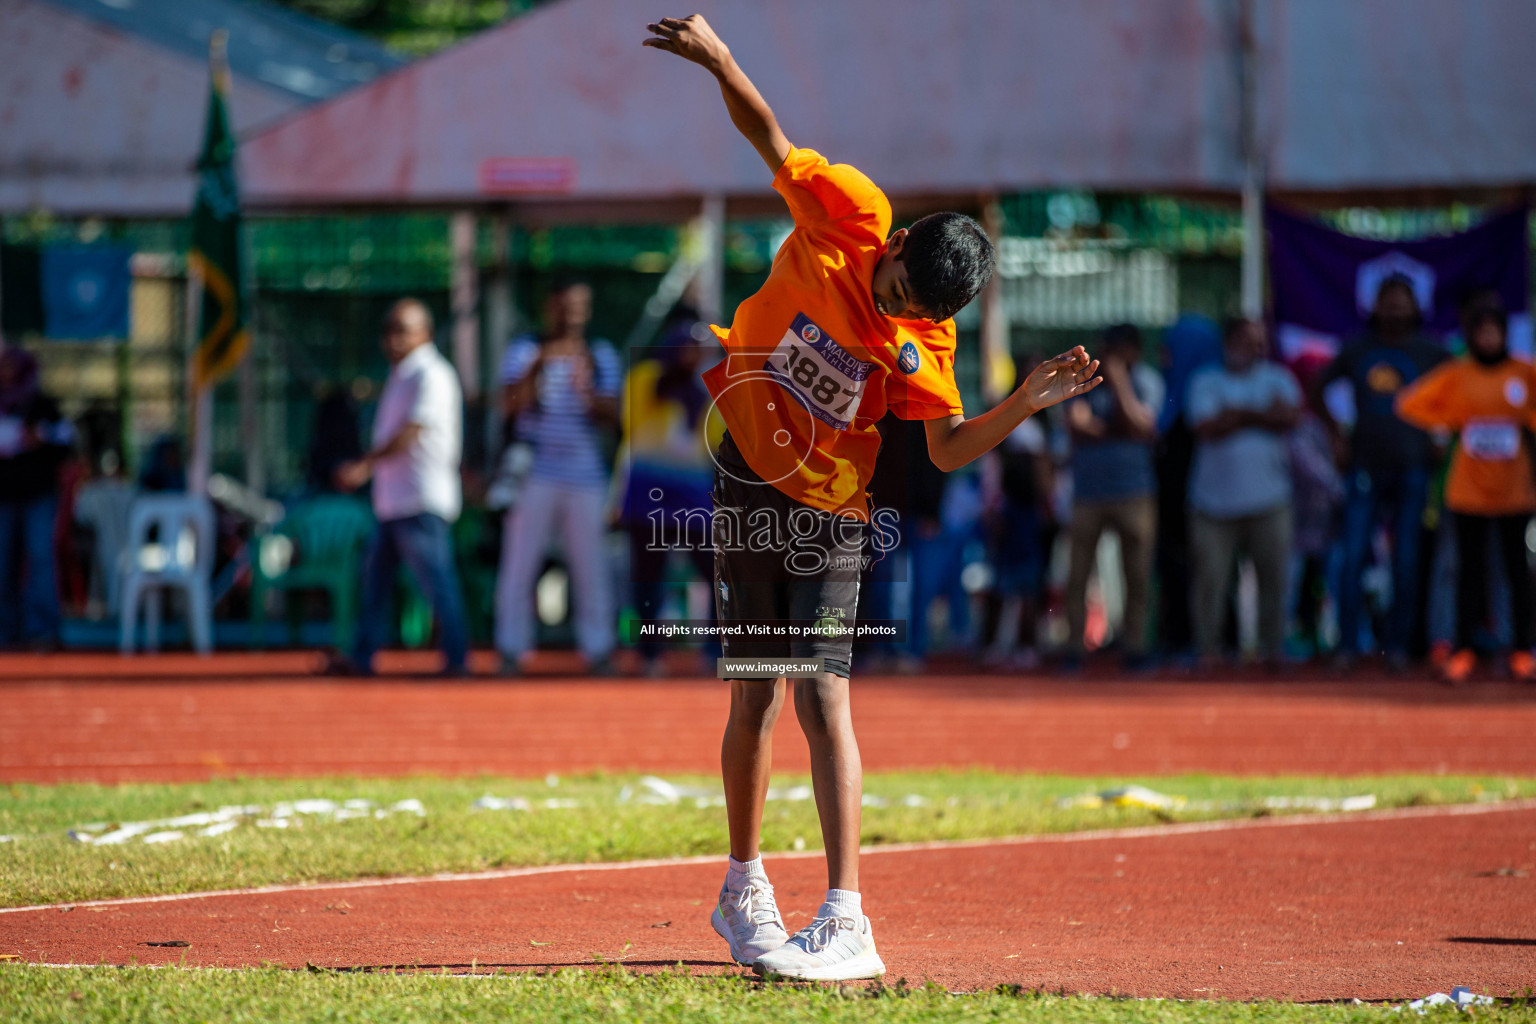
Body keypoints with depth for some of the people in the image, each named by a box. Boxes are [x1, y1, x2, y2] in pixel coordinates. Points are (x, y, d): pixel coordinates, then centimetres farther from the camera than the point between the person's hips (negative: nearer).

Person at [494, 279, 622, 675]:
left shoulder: (601, 356, 11)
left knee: (590, 564, -2)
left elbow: (611, 417, 3)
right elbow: (510, 405, -8)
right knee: (519, 564, -4)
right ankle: (512, 650, 2)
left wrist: (589, 394, -17)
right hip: (535, 475, -1)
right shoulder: (525, 351, 5)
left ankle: (598, 649, 3)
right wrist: (538, 367, -22)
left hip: (586, 476, 1)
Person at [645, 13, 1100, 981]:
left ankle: (846, 923, -19)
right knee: (755, 694, 10)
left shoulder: (927, 339, -12)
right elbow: (768, 133, -6)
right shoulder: (847, 215, -13)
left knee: (823, 697, -13)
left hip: (830, 513, -2)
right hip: (747, 481, 2)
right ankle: (746, 892, 27)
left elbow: (950, 446, -4)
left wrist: (1026, 401, -18)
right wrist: (718, 58, -19)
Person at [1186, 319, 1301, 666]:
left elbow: (1289, 416, -3)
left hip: (1268, 497, 1)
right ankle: (1208, 649, 3)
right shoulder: (1206, 382, 8)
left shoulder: (1277, 378, 14)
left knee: (1273, 575, -3)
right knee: (1210, 578, -5)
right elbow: (1207, 427, -7)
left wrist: (1237, 414, -7)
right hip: (1216, 502, -1)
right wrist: (1260, 414, -4)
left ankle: (1272, 648, 6)